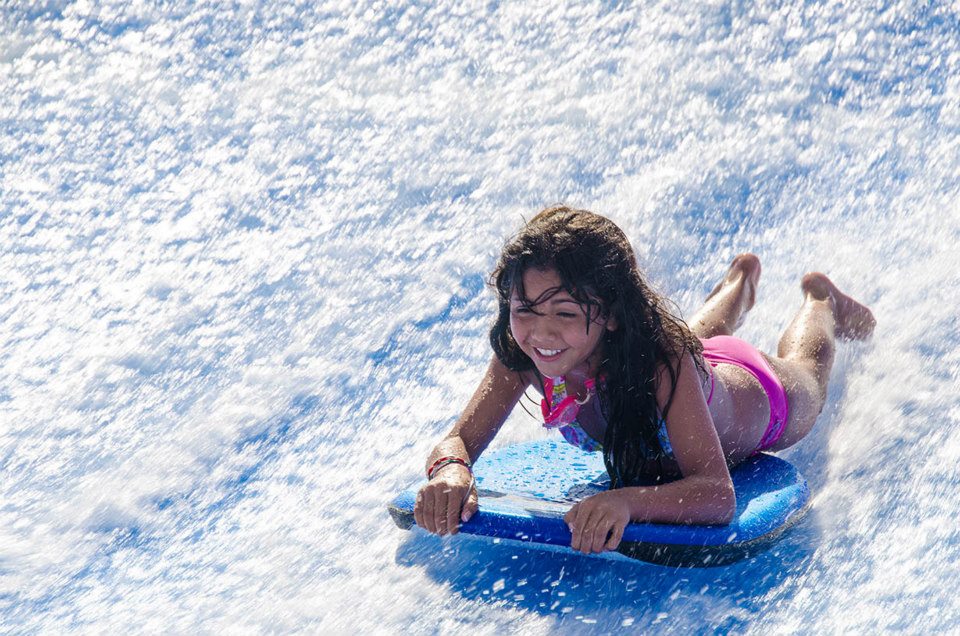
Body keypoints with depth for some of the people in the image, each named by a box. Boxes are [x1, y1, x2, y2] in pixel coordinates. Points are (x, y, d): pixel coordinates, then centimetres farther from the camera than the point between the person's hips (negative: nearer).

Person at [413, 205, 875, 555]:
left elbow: (718, 494, -59)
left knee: (803, 367, 35)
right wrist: (451, 470, -62)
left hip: (752, 397, -3)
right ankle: (741, 280, 71)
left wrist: (626, 501, -77)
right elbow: (458, 442, -37)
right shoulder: (522, 356, -41)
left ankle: (820, 300, 66)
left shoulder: (662, 360, -53)